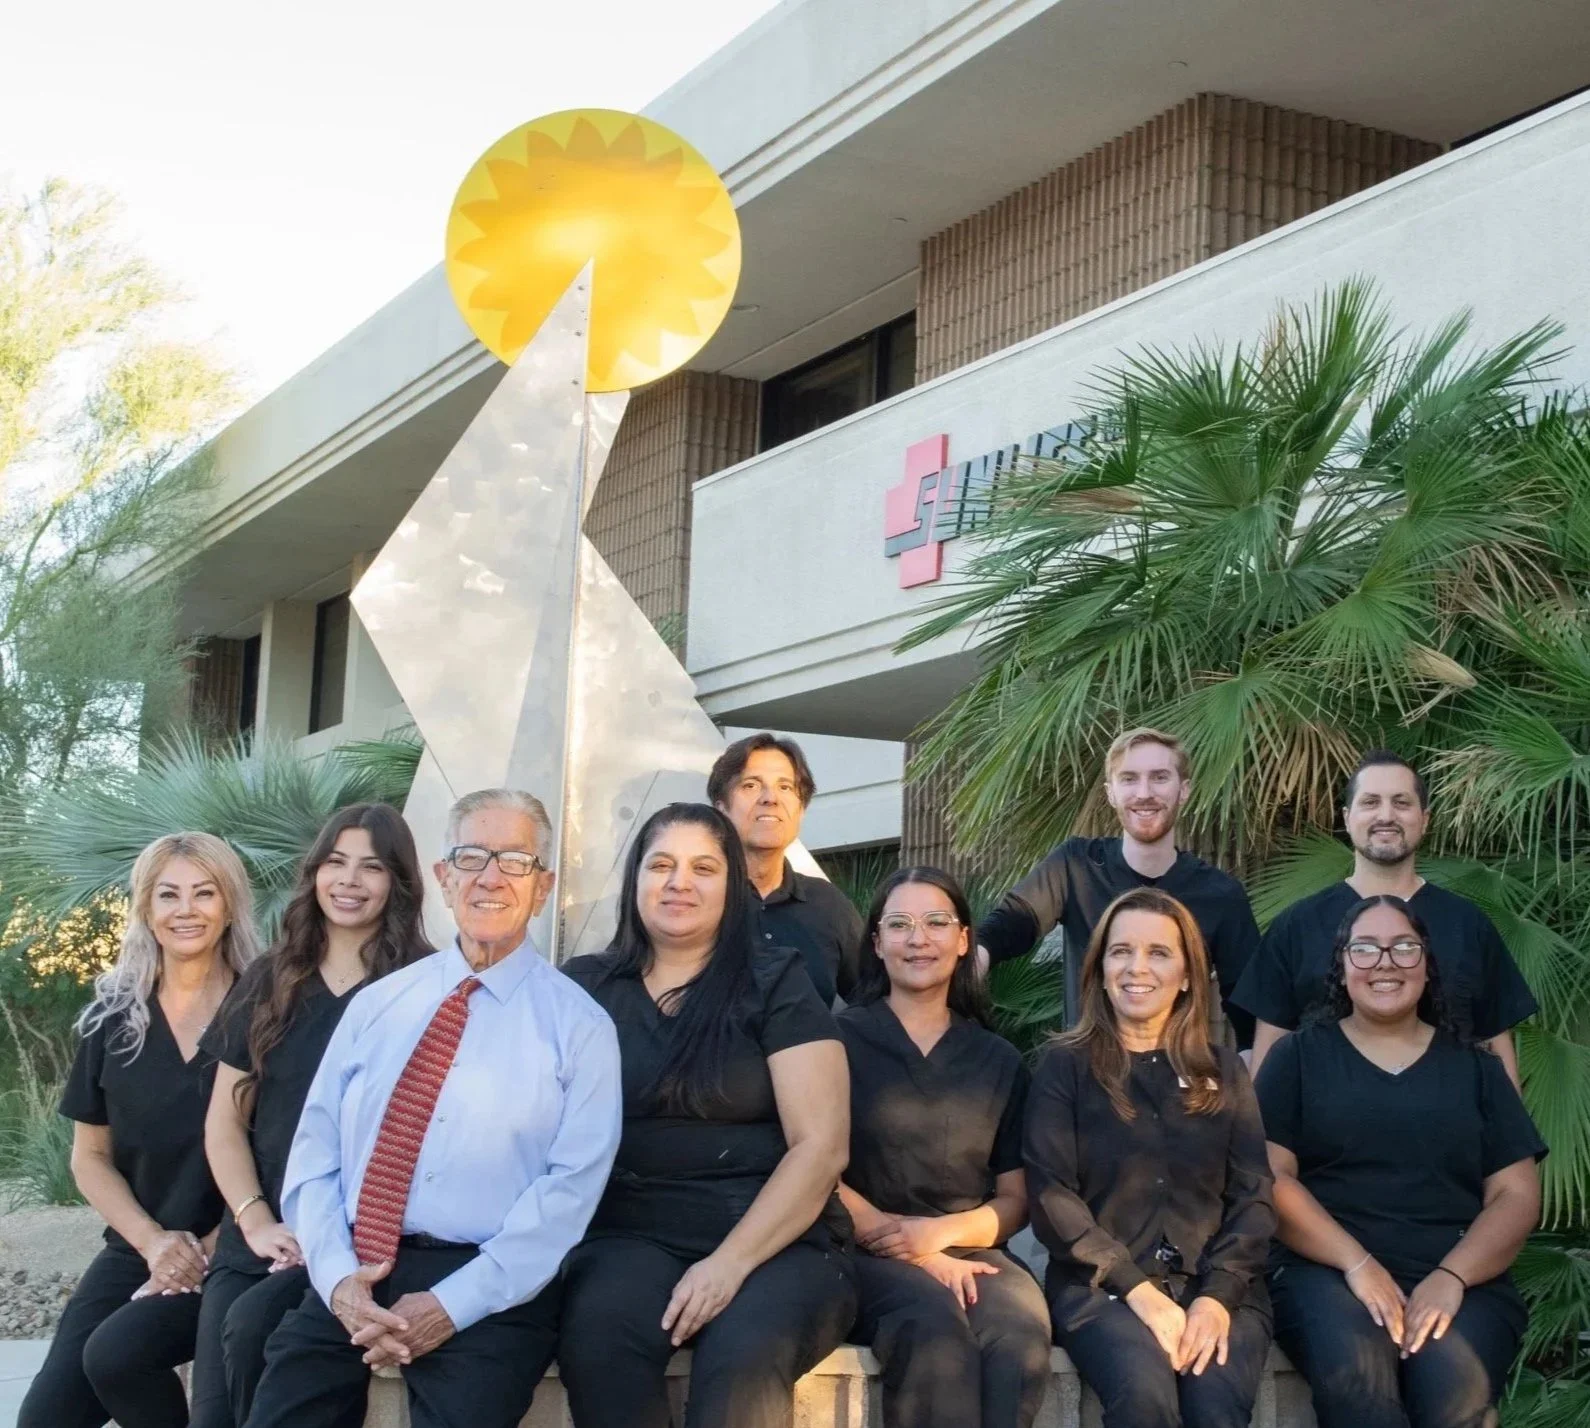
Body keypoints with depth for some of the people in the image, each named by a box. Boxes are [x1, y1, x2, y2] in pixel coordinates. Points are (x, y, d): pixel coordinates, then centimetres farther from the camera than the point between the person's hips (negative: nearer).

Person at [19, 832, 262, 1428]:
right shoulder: (113, 1018, 6)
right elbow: (91, 1158, 9)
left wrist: (212, 1248, -13)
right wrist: (154, 1243, -6)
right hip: (133, 1251, 4)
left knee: (116, 1355, -27)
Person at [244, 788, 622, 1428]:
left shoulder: (578, 1026, 2)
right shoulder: (377, 1003, 13)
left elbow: (570, 1187, -6)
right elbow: (315, 1152, 8)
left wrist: (452, 1304, -14)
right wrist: (338, 1276, -8)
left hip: (492, 1292, -3)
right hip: (350, 1279, 3)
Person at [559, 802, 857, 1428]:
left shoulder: (776, 984, 5)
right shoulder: (584, 988, 12)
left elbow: (820, 1146, -3)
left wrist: (731, 1262, -14)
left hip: (775, 1240, -1)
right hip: (632, 1235, 2)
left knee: (745, 1357, -34)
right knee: (597, 1337, -32)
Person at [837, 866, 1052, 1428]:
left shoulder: (999, 1060, 17)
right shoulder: (839, 1040, 5)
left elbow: (1015, 1201, 14)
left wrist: (942, 1232, -8)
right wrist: (912, 1253, -13)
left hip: (969, 1251, 3)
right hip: (868, 1255, -3)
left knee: (1021, 1341, -33)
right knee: (935, 1330, -37)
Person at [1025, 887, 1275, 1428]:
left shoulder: (1224, 1070, 15)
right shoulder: (1065, 1066, 7)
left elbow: (1254, 1195, 8)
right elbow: (1051, 1196, -2)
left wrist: (1218, 1295, -9)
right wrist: (1138, 1290, -13)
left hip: (1217, 1285, 2)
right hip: (1102, 1285, -2)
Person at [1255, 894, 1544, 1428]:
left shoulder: (1473, 1066, 17)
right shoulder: (1299, 1056, 12)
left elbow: (1517, 1194, 10)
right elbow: (1271, 1177, 2)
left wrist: (1452, 1276, -7)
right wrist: (1357, 1263, -12)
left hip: (1462, 1279, 1)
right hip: (1326, 1269, -1)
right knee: (1355, 1375, -35)